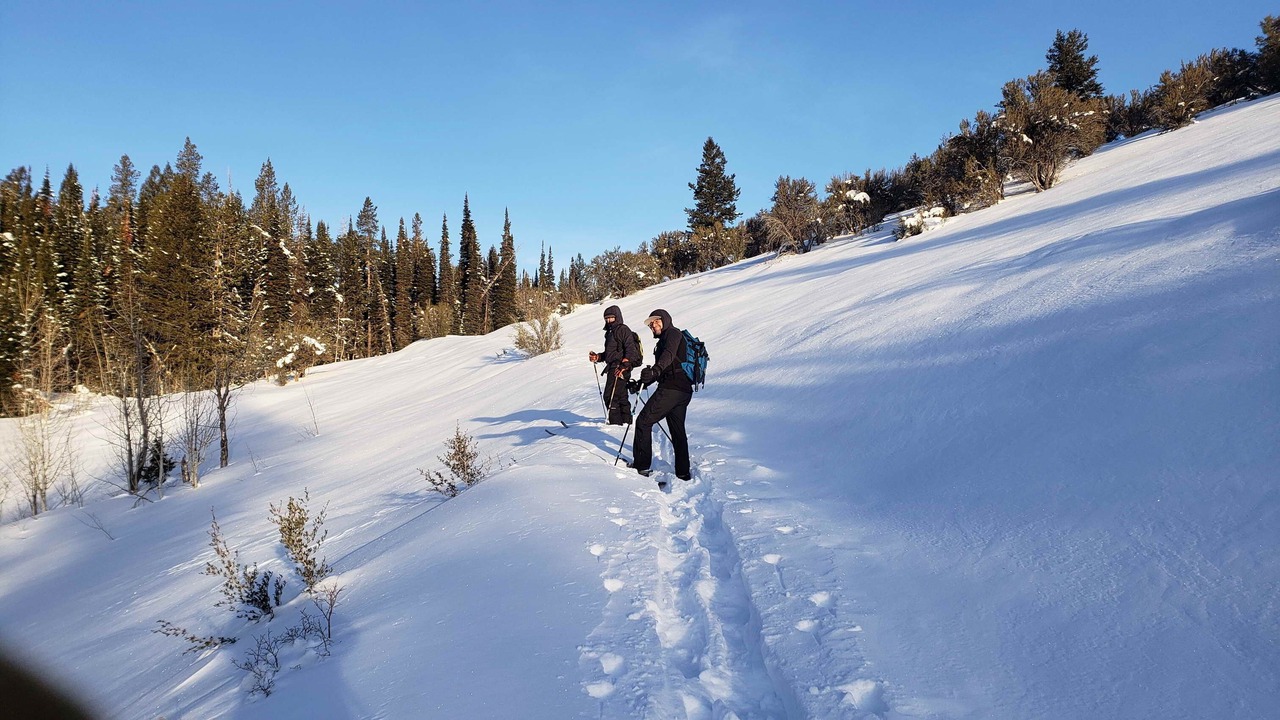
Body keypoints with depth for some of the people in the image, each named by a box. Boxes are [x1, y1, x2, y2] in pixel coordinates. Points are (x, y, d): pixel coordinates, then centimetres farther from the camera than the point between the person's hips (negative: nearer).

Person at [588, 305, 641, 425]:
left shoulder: (623, 329, -7)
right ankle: (626, 421, 22)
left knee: (610, 396, -11)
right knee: (621, 396, 15)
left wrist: (625, 364, -26)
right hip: (613, 369, 10)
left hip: (620, 369, -10)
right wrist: (597, 357, 13)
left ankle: (615, 422, -8)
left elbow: (631, 349, -17)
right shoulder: (610, 332, 22)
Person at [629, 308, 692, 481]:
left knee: (643, 421, -5)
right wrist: (641, 383, 27)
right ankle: (683, 472, 17)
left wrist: (655, 370, -42)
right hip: (684, 390, 10)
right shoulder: (665, 339, 27)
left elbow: (669, 355, -25)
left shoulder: (673, 333, -3)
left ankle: (641, 466, -4)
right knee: (678, 431, 14)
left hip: (671, 388, -10)